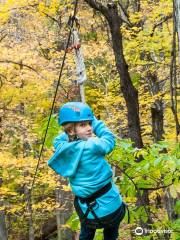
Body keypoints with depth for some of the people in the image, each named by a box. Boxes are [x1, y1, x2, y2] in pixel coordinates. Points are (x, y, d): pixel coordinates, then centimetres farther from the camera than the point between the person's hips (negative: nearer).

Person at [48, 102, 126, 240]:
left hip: (88, 213, 5)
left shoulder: (62, 148, -3)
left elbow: (59, 139, 21)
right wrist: (93, 119, 5)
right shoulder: (91, 146, -21)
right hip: (111, 207, -5)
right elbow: (109, 138, -3)